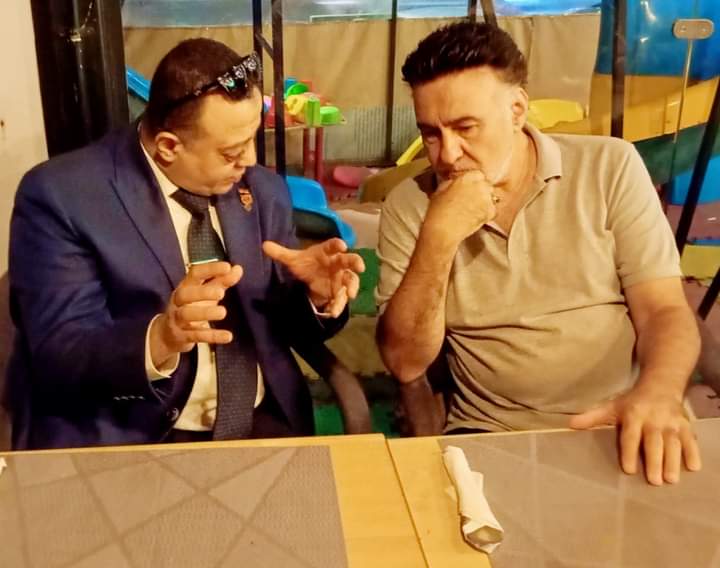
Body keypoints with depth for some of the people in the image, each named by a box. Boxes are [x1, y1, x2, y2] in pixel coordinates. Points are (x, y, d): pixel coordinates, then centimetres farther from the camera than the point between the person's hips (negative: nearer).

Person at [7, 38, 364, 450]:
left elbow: (284, 327, 9)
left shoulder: (265, 191, 4)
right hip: (127, 442, -2)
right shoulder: (60, 196, -11)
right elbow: (56, 357, -16)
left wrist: (316, 296, -13)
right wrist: (159, 339, -34)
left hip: (263, 428, 3)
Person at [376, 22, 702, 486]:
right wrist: (438, 237, -18)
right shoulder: (409, 205, -2)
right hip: (491, 436, 0)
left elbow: (664, 310, -4)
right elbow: (404, 362, -6)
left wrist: (658, 395, -24)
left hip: (625, 428, 1)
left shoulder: (610, 167, -2)